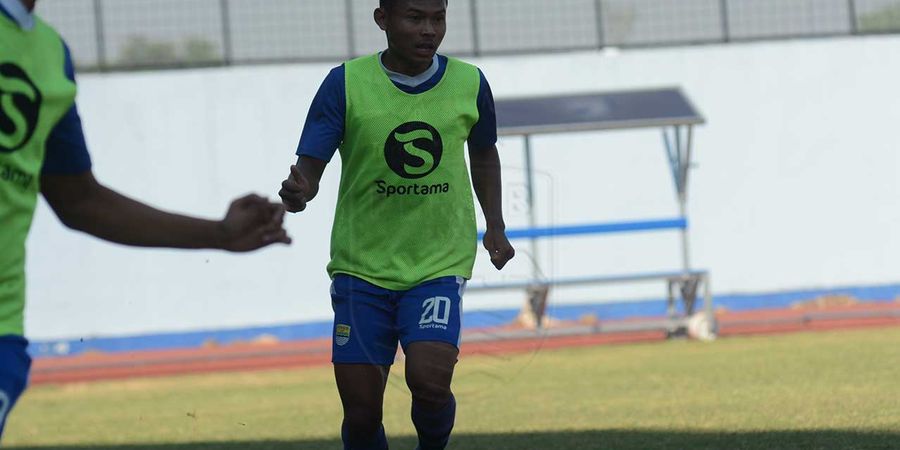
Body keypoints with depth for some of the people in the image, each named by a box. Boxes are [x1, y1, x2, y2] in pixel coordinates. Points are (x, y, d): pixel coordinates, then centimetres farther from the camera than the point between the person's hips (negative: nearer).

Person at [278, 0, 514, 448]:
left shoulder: (469, 84, 0)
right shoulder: (346, 84, -7)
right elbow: (309, 164, -10)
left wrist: (495, 226, 10)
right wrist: (297, 193, -33)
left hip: (440, 265, 0)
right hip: (361, 267, 0)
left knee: (429, 379, -21)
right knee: (361, 411, -2)